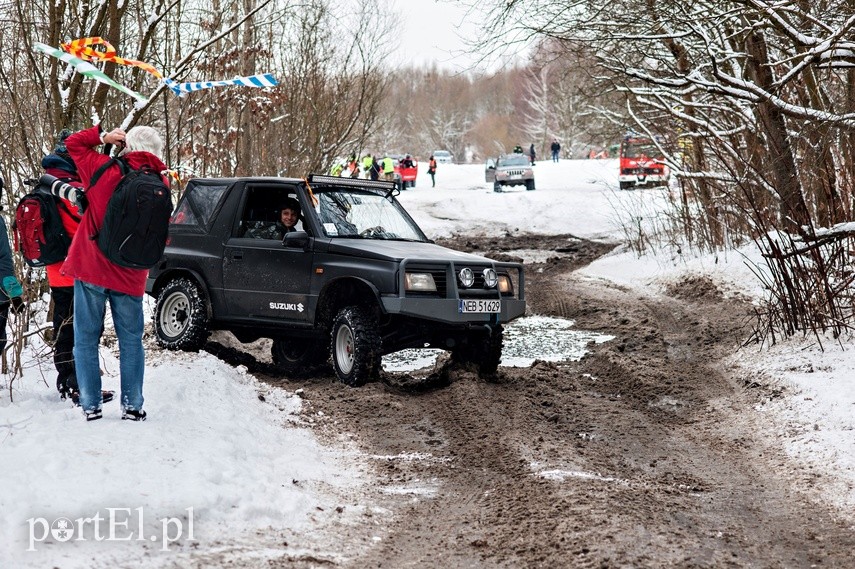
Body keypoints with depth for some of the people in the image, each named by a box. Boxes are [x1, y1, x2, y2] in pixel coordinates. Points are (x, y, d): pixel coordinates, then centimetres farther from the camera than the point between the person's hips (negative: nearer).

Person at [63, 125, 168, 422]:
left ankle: (90, 405, 4)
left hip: (90, 269, -2)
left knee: (86, 338, 6)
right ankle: (132, 405, 11)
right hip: (130, 275, 2)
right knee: (131, 340, 13)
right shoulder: (161, 185, -3)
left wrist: (104, 136, 9)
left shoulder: (106, 171, -9)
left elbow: (73, 143, 3)